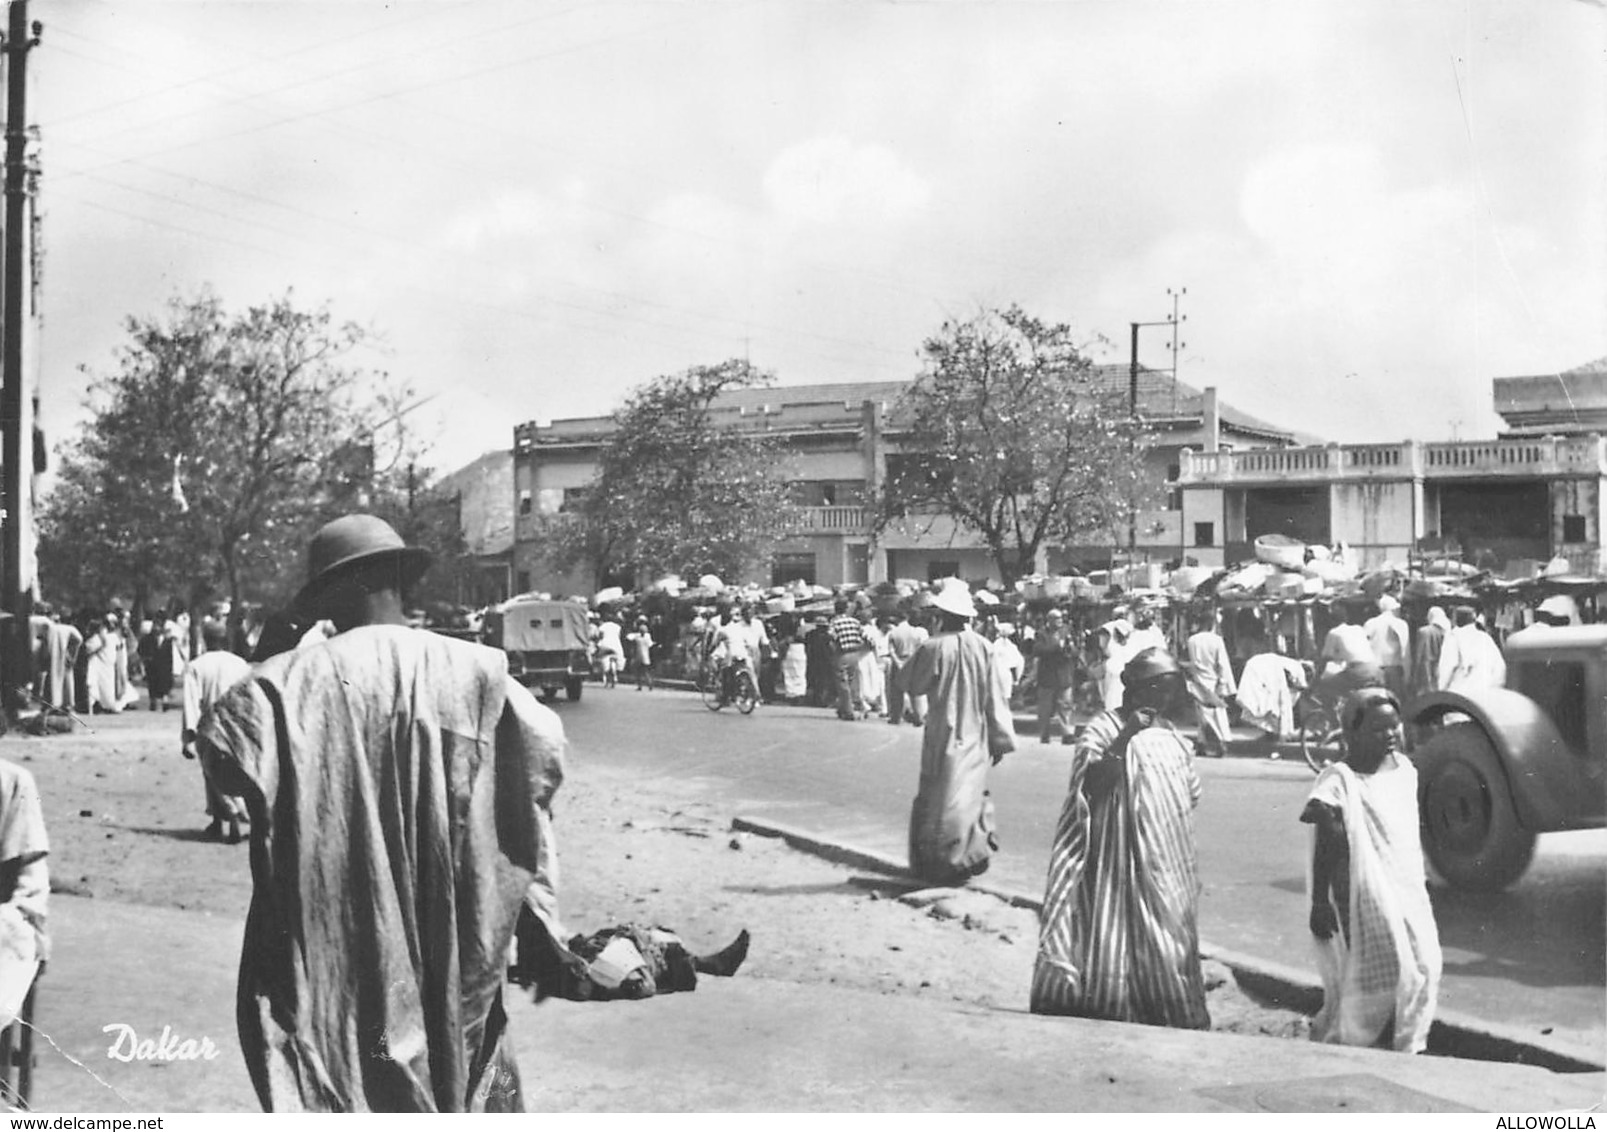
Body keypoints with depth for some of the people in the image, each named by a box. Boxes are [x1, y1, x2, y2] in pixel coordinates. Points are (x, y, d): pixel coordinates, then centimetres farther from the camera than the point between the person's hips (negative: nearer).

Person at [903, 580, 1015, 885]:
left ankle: (941, 863, 7)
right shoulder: (983, 647, -5)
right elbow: (996, 697, -2)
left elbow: (912, 685, -2)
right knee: (972, 795, 17)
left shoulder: (933, 647, -15)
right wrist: (1001, 739, 5)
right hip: (976, 738, 3)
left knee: (941, 799, 5)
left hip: (943, 736, -3)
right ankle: (974, 854, 19)